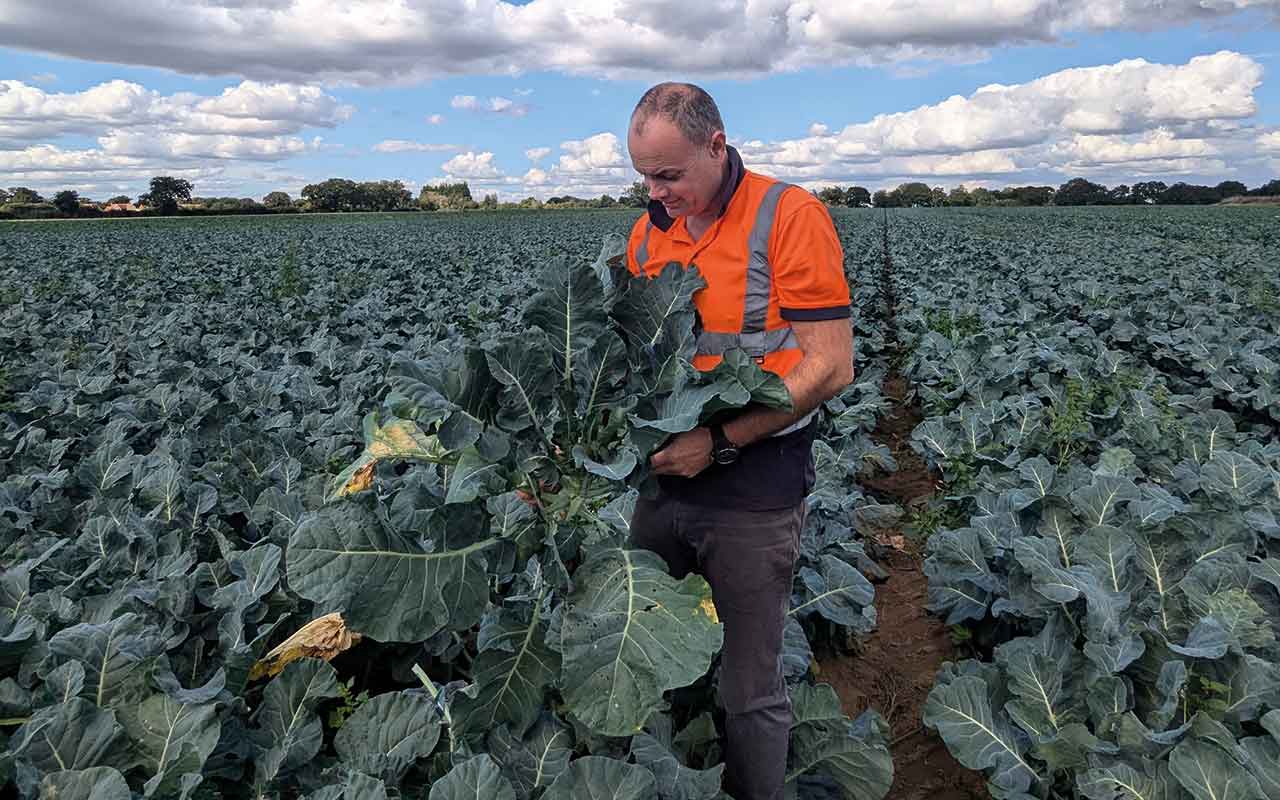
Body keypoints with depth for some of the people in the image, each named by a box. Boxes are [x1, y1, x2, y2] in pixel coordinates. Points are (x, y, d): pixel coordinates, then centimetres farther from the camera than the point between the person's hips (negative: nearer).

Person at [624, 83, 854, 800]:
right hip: (664, 476, 6)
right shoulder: (649, 230, 9)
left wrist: (719, 440, -19)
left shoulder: (791, 216, -10)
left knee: (751, 691, 6)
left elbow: (831, 367, -14)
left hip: (755, 487, -5)